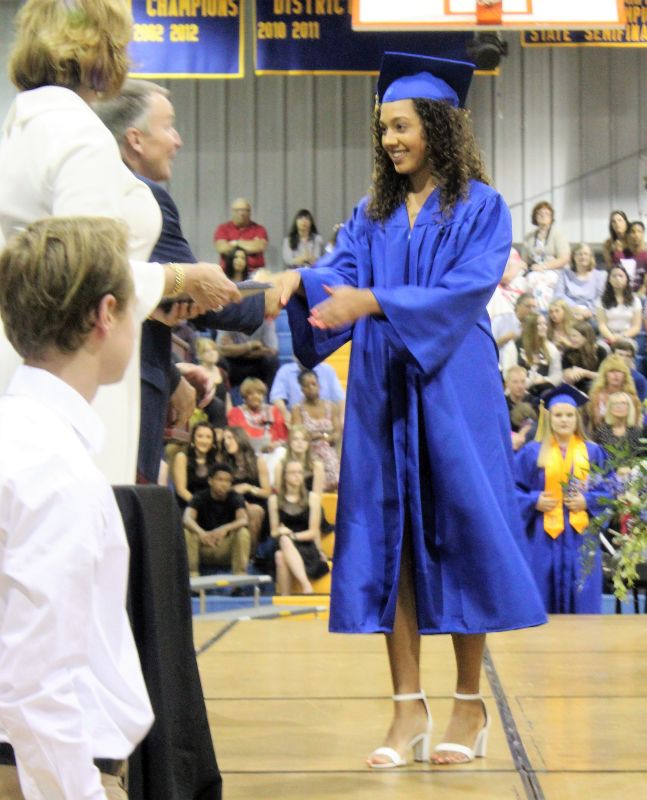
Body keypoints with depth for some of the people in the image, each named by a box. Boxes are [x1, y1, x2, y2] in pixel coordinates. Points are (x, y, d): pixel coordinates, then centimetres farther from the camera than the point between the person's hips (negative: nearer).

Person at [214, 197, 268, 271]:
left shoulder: (259, 229, 10)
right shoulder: (223, 228, 10)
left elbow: (261, 246, -7)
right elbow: (222, 248, -6)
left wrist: (236, 243, 0)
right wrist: (251, 245, 0)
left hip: (253, 272, 1)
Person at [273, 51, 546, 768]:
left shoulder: (480, 208, 0)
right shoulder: (373, 215, 14)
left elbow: (467, 290, -13)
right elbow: (339, 273, 0)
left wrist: (373, 302, -24)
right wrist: (298, 281, -22)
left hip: (452, 393, -4)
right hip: (383, 394, 4)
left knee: (457, 538, -2)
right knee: (389, 540, 0)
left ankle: (470, 705, 9)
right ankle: (409, 708, 4)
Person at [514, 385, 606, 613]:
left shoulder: (592, 452, 7)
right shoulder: (532, 452, 3)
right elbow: (514, 489, 3)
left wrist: (588, 502, -10)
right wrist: (534, 501, -13)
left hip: (581, 537, 1)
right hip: (544, 538, -1)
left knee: (581, 601, 0)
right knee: (546, 595, 1)